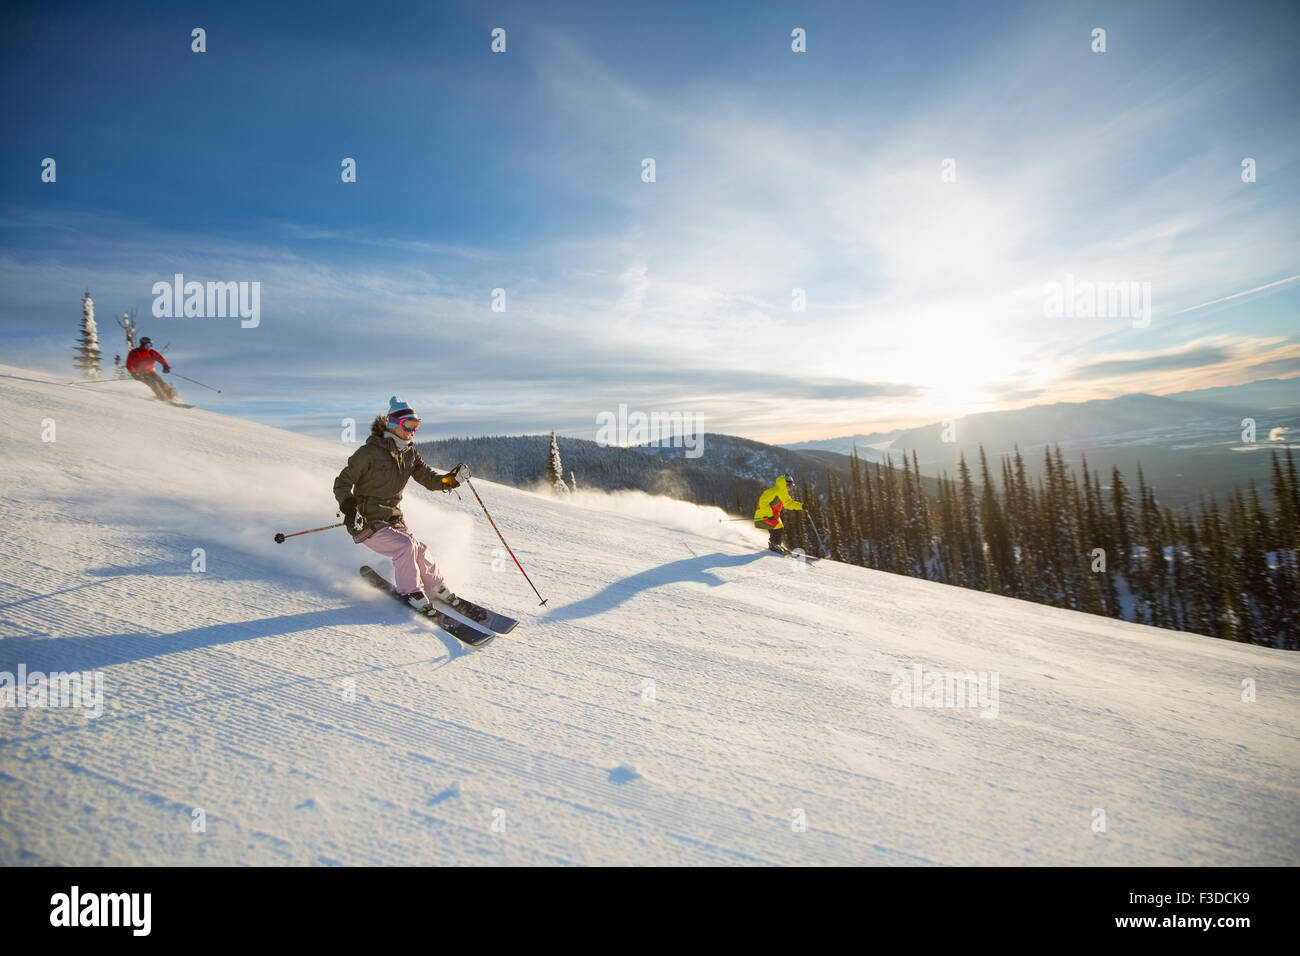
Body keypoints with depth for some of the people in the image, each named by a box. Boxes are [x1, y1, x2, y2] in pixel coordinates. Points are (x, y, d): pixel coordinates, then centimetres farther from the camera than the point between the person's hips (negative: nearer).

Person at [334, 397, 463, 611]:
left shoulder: (409, 454, 4)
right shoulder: (369, 452, -16)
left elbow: (428, 478, 6)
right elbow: (342, 483, -12)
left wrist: (448, 480, -16)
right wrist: (349, 509, -28)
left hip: (394, 520, 6)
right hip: (366, 523, -6)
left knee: (418, 551, -10)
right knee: (404, 546, -24)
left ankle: (437, 589, 9)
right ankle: (411, 593, -7)